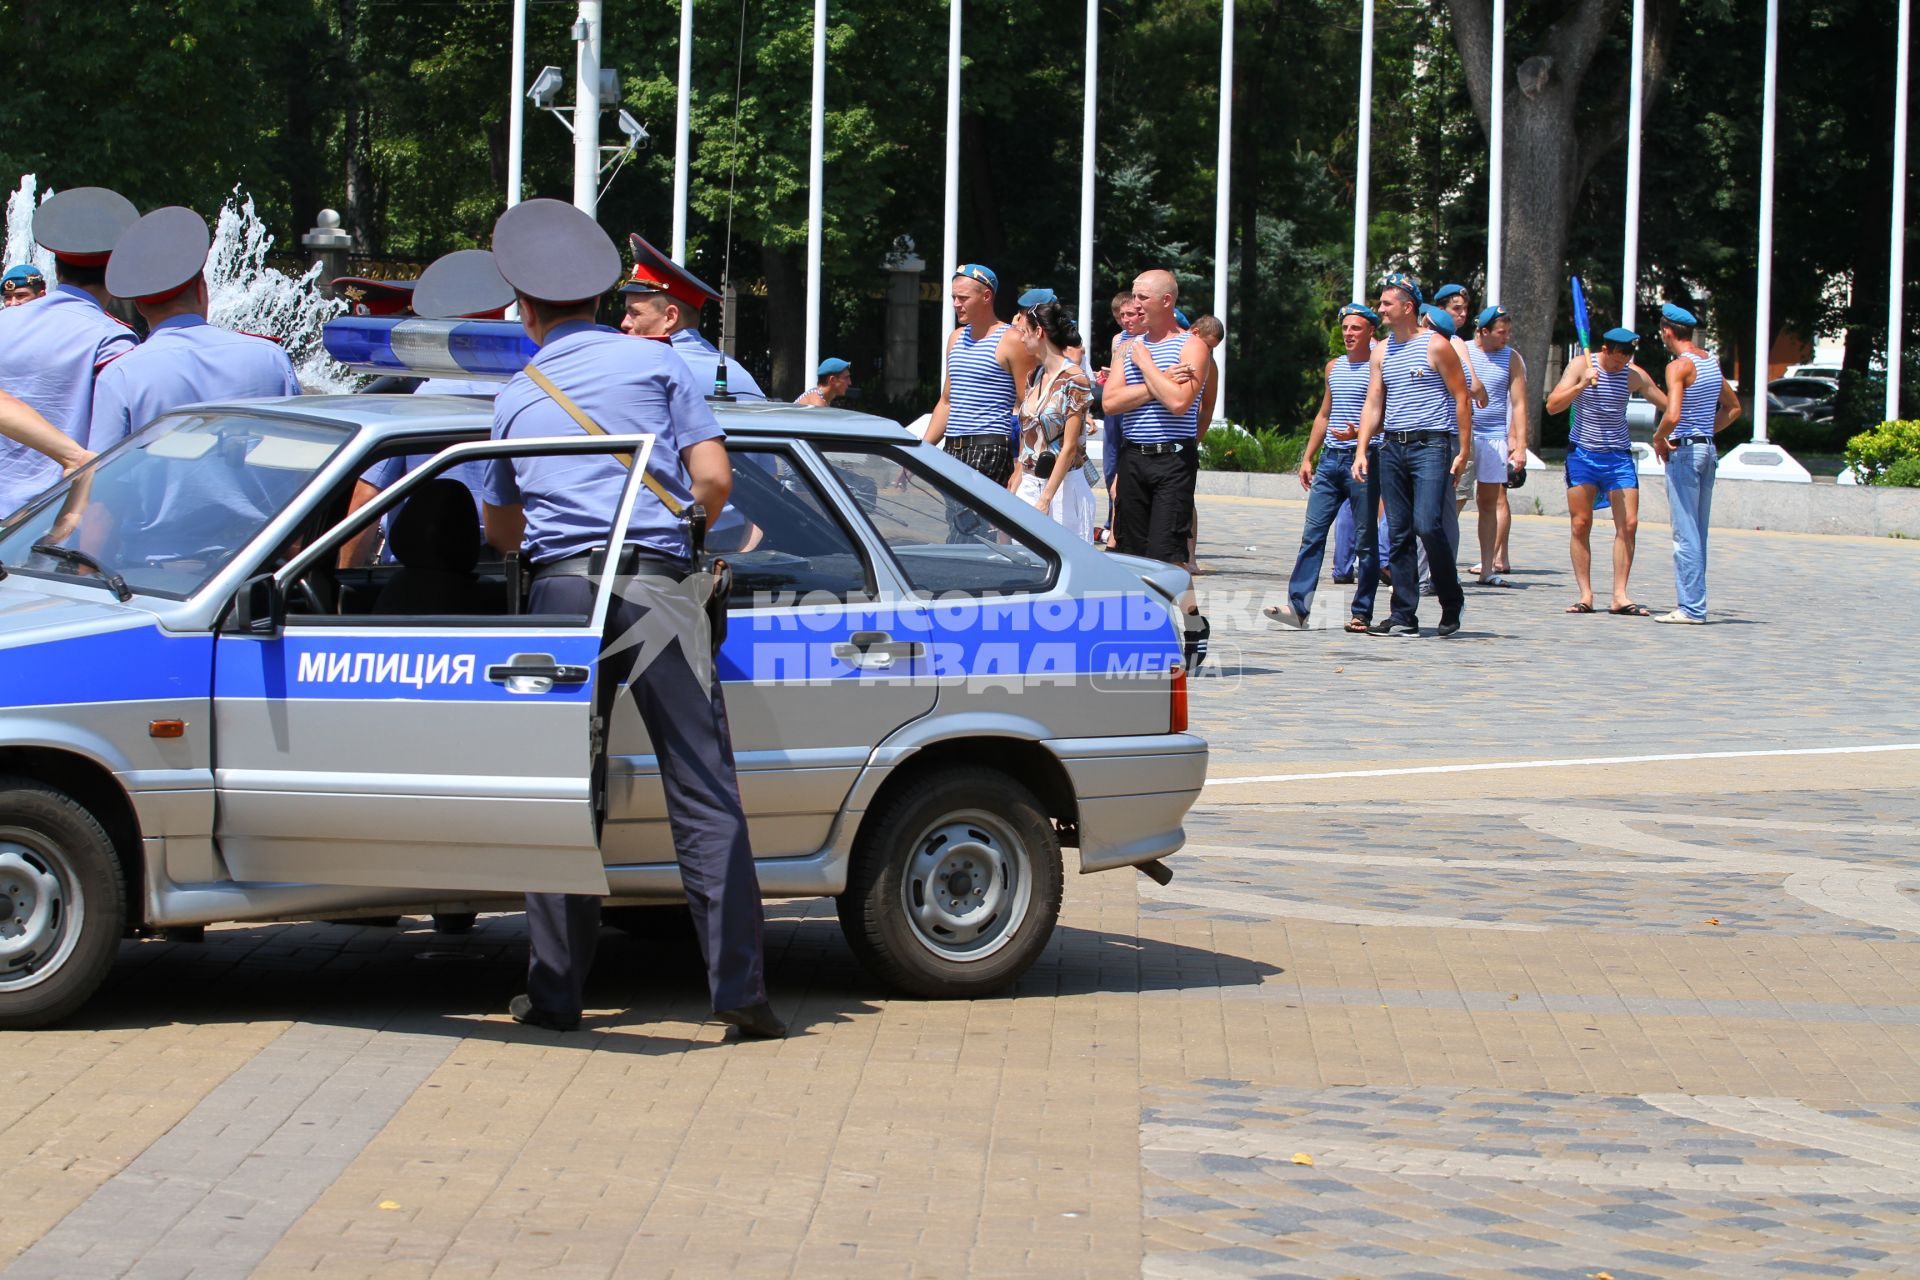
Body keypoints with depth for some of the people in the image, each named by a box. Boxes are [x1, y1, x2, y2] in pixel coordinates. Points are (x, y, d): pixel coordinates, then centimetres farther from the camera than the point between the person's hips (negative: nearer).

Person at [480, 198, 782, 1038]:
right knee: (703, 792, -2)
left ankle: (553, 992, 8)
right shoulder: (657, 363, 10)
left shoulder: (516, 397, 17)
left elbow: (501, 531, 28)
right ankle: (739, 988, -6)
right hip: (656, 586, -2)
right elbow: (714, 479, 3)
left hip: (562, 589, 2)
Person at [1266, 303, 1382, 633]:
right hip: (1330, 458, 6)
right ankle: (1297, 606, -5)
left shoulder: (1377, 367, -3)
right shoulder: (1334, 367, 17)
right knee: (1312, 533, -2)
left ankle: (1362, 614, 4)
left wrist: (1358, 433, -28)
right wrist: (1307, 457, 19)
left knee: (1365, 540, 0)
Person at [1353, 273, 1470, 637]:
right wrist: (1361, 451, 4)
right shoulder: (1382, 351, 15)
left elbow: (1461, 398, -4)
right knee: (1398, 532, 4)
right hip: (1393, 447, 6)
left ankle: (1452, 603, 1)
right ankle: (1403, 616, 6)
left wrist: (1463, 451, -8)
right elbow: (1373, 404, 15)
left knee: (1427, 524, -17)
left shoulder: (1435, 346, -4)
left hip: (1432, 445, -6)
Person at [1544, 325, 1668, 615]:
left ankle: (1620, 596, -7)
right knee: (1581, 524, -3)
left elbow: (1669, 406, 11)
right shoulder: (1581, 367, -4)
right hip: (1582, 453, -2)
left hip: (1619, 455, 2)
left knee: (1628, 524, -8)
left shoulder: (1634, 376, 2)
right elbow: (1552, 406, -10)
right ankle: (1585, 594, 1)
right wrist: (1581, 385, -23)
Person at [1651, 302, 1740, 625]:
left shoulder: (1679, 366, -14)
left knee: (1685, 534, -6)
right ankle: (1694, 604, 16)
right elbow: (1733, 407, 23)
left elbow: (1672, 415, -27)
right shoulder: (1711, 361, 11)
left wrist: (1659, 439, -9)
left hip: (1684, 452, -8)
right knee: (1697, 534, 12)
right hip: (1708, 449, 8)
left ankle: (1691, 608, -7)